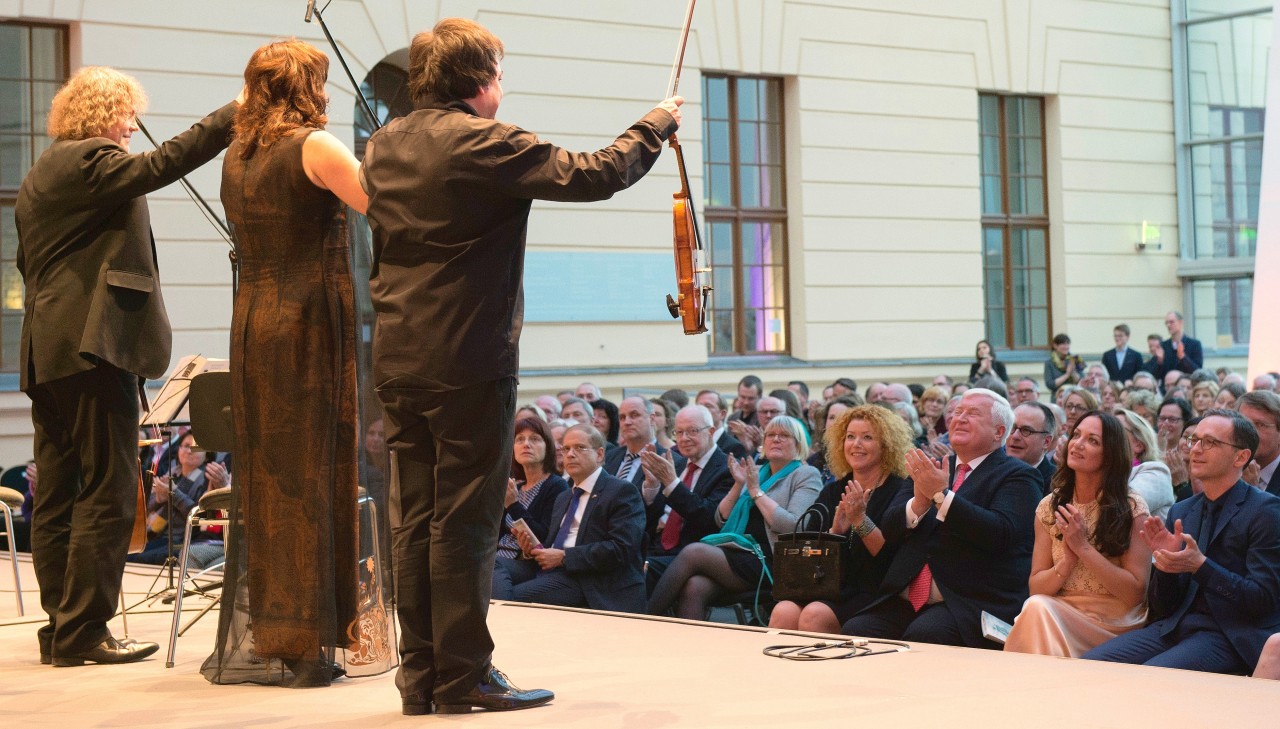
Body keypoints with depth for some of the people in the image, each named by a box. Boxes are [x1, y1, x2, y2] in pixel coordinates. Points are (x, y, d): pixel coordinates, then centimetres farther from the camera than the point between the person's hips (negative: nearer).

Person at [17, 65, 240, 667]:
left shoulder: (36, 178, 23)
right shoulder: (91, 160, -8)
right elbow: (158, 166, -21)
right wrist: (233, 116, -19)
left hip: (45, 352, 10)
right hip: (92, 345, -10)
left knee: (56, 493, 9)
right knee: (108, 488, -7)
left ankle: (61, 628, 13)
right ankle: (83, 629, -7)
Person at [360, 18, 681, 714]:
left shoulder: (384, 146, 11)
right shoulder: (486, 144, -12)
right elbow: (594, 175, -11)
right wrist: (654, 126, 5)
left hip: (397, 361, 7)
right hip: (469, 361, -7)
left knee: (416, 520, 10)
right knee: (465, 521, -2)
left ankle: (420, 675, 14)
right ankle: (463, 677, 3)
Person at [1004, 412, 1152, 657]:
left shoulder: (1132, 509, -4)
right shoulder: (1049, 507, 8)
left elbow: (1136, 592, -9)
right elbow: (1035, 588, 6)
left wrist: (1084, 547, -14)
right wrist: (1068, 561, -13)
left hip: (1115, 627, -4)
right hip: (1060, 615, 4)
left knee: (1038, 610, -29)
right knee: (1036, 606, -30)